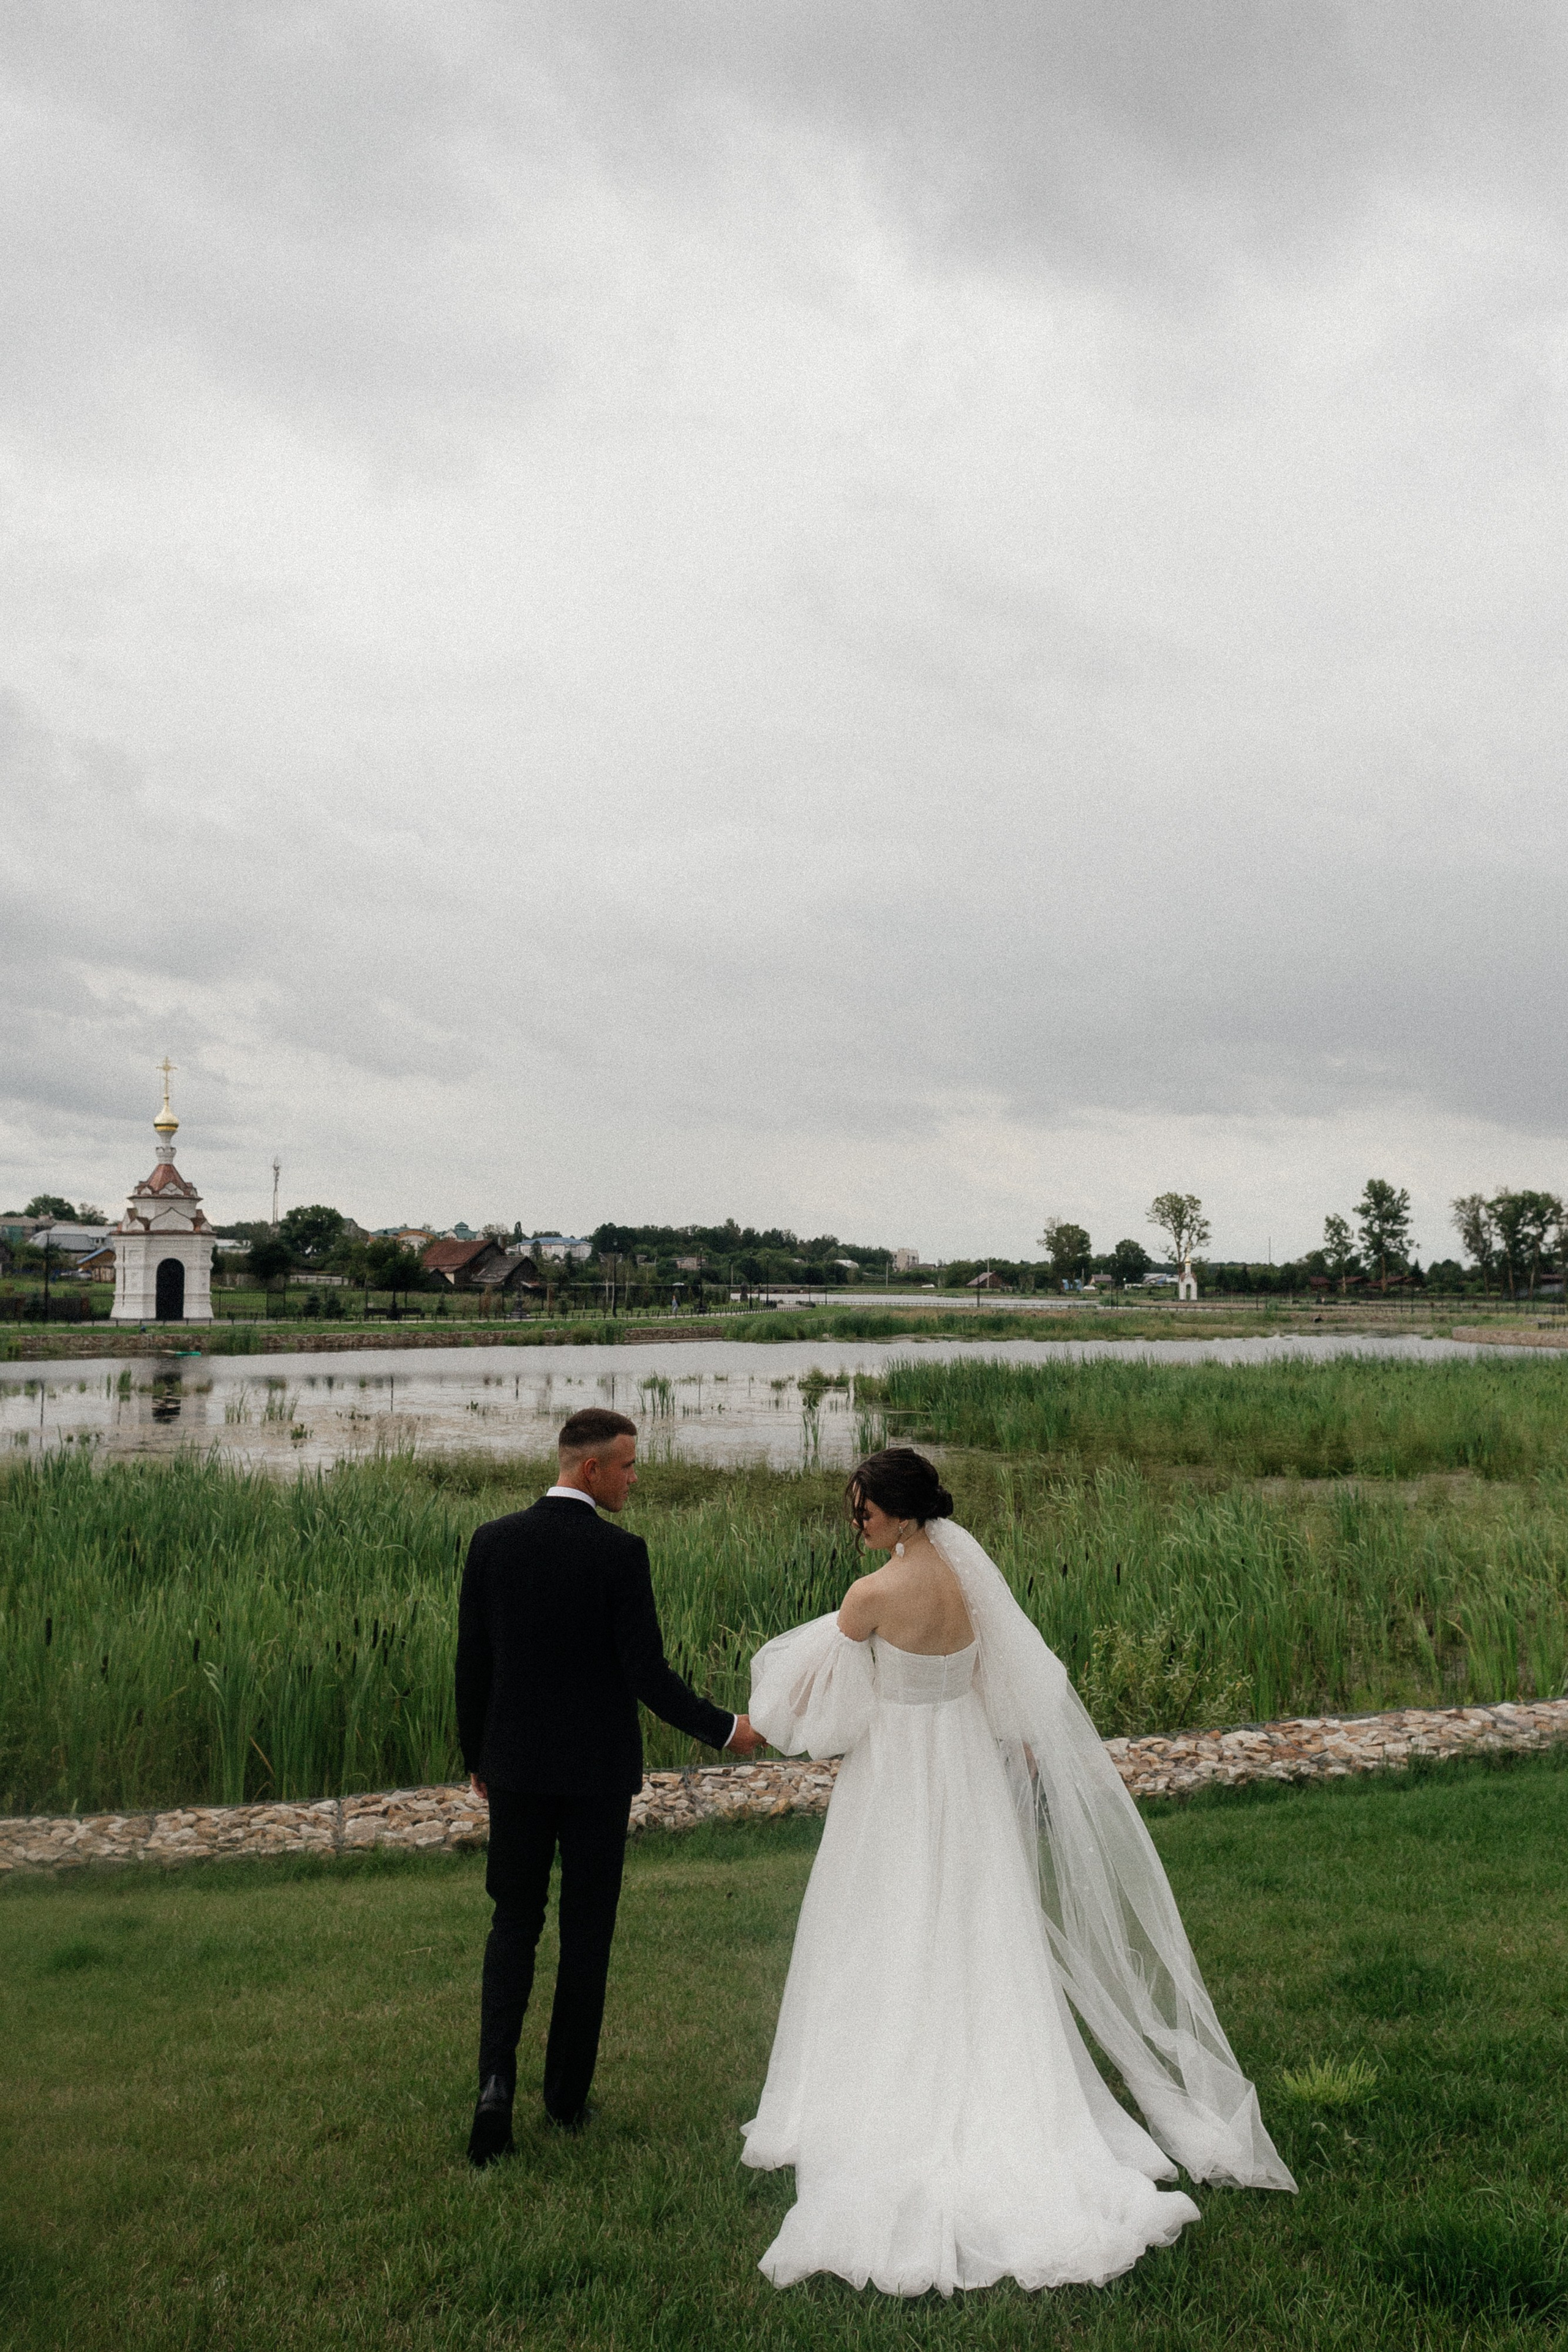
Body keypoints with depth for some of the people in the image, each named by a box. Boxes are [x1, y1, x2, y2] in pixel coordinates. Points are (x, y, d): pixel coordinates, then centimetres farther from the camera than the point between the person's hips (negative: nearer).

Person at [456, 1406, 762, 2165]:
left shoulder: (492, 1542, -4)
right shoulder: (620, 1553, -16)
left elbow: (472, 1664, 1)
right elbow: (648, 1675, -16)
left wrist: (476, 1757, 14)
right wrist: (724, 1729, -3)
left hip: (516, 1766, 3)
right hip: (597, 1768, -3)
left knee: (514, 1921, 15)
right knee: (586, 1930, 13)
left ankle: (497, 2077, -3)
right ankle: (568, 2094, 22)